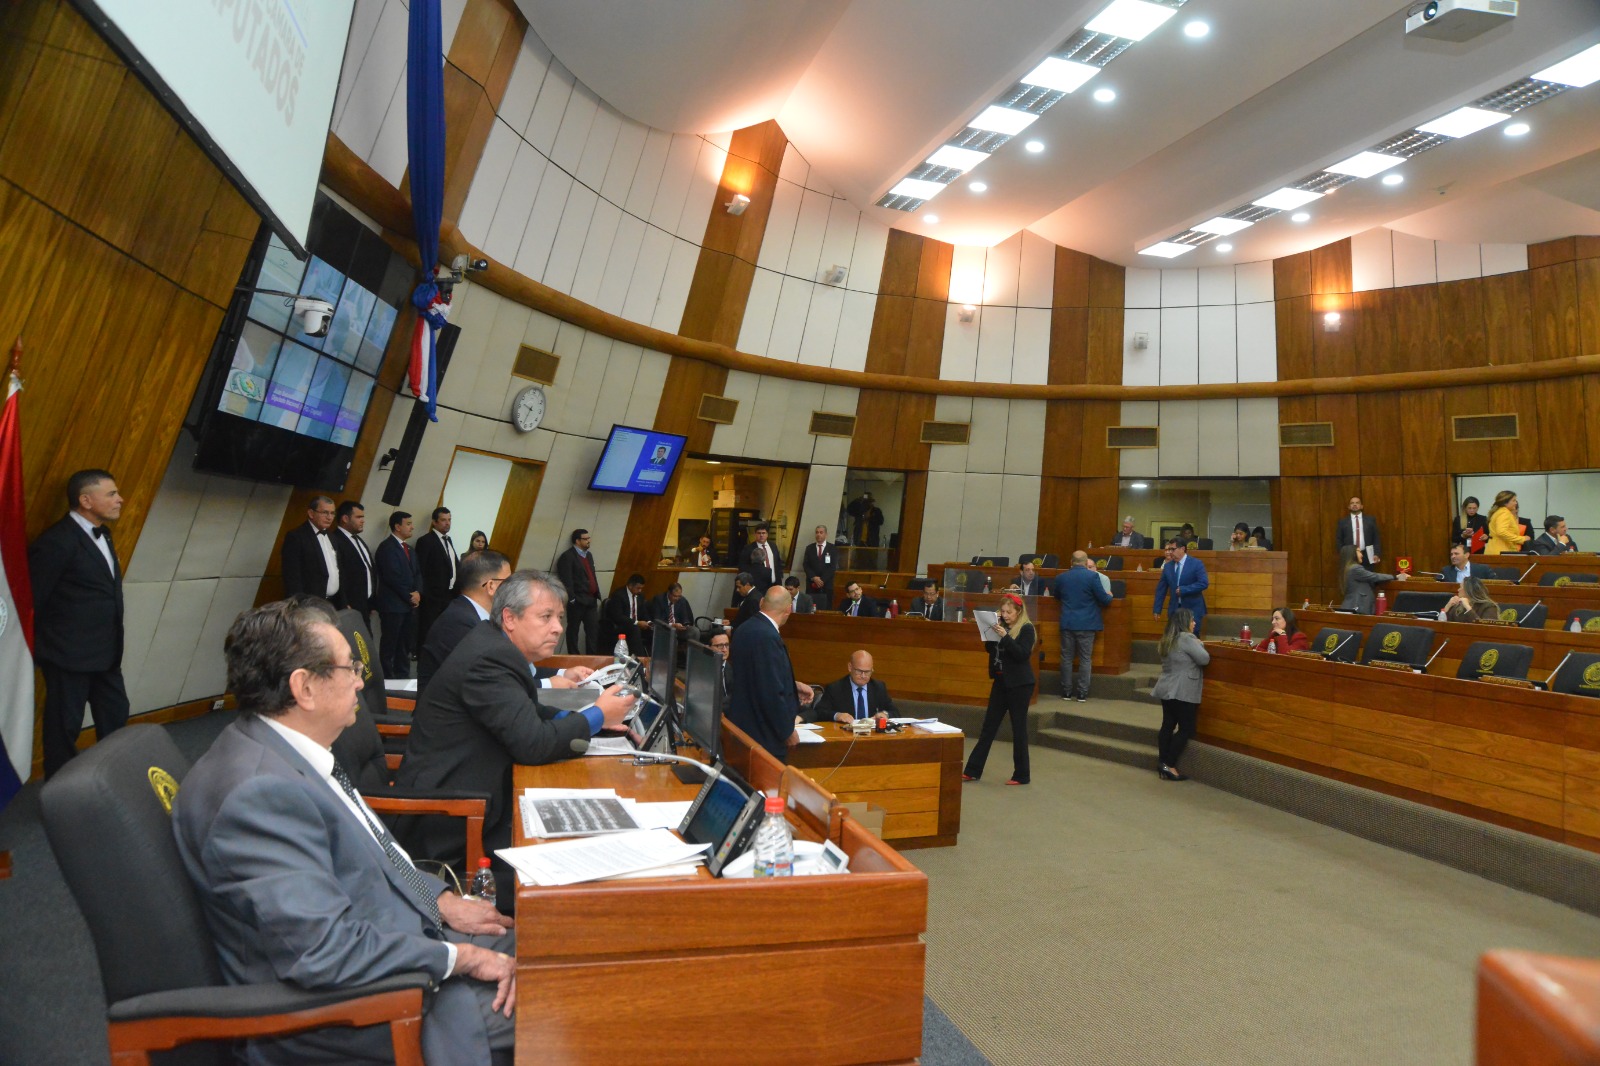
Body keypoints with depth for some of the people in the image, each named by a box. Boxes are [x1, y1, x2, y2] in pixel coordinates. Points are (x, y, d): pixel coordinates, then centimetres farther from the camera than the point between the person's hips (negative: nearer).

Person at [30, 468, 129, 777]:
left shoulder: (101, 534, 9)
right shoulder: (58, 541, -17)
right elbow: (32, 599, -13)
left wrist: (113, 644, 10)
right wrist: (35, 648, -5)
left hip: (104, 651, 8)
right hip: (70, 653, -8)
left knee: (115, 714, 17)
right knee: (64, 725, 7)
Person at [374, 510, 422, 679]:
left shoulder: (409, 549, 18)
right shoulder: (387, 547, -10)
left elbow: (417, 573, 15)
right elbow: (393, 577, -17)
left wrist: (417, 592, -3)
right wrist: (409, 596, -12)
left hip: (409, 604, 8)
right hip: (393, 605, -8)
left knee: (405, 644, 12)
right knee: (389, 644, 0)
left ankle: (403, 676, 19)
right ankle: (388, 678, 8)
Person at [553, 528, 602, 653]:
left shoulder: (588, 555, 18)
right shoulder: (568, 556, -8)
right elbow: (566, 580, -14)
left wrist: (597, 594, 13)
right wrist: (572, 598, -17)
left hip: (591, 600, 7)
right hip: (577, 600, -7)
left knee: (593, 629, 6)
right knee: (573, 630, 4)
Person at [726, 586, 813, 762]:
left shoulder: (746, 629, 4)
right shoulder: (768, 637, -25)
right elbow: (771, 693, -25)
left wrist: (793, 686, 16)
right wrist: (788, 731, -14)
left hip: (744, 725, 9)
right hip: (764, 734, -9)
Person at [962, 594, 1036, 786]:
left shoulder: (1026, 628, -9)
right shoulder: (1001, 625, 8)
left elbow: (1022, 654, -19)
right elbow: (989, 648, 6)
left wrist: (1005, 636, -26)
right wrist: (991, 628, -6)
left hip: (1019, 684, -6)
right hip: (1001, 681, 6)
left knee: (1019, 728, 2)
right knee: (989, 726, 8)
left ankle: (1022, 775, 15)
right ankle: (973, 770, 13)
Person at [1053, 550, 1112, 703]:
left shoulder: (1060, 577, 3)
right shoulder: (1092, 576, -10)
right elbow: (1104, 600, -7)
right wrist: (1109, 596, 15)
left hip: (1067, 623, 3)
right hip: (1086, 623, -3)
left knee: (1067, 658, 9)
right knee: (1085, 659, 5)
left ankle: (1066, 691, 13)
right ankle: (1082, 693, 7)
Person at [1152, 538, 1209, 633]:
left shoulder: (1196, 564, -5)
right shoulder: (1167, 566, 6)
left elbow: (1204, 583, -15)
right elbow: (1161, 589, 9)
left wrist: (1183, 590, -19)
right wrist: (1157, 609, 5)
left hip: (1193, 609, -4)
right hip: (1175, 608, 4)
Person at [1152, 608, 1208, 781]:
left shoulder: (1167, 639, 14)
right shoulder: (1187, 638, -14)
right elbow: (1204, 659, -14)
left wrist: (1195, 644, 17)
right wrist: (1199, 644, 3)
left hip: (1167, 689, 9)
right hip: (1182, 692, -9)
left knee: (1167, 726, 11)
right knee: (1186, 729, 0)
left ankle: (1162, 763, 13)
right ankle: (1169, 765, -2)